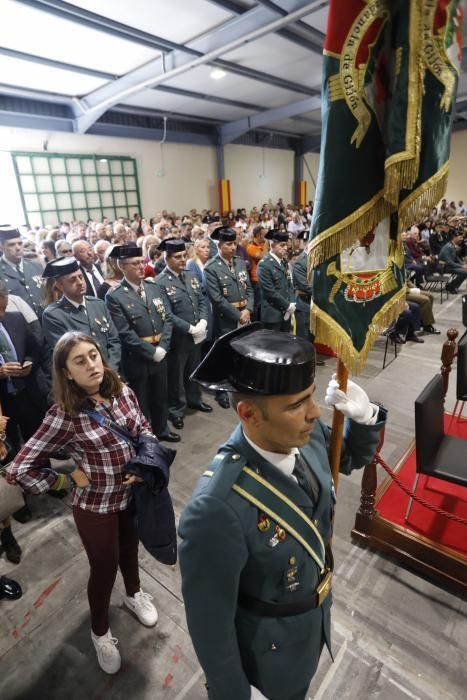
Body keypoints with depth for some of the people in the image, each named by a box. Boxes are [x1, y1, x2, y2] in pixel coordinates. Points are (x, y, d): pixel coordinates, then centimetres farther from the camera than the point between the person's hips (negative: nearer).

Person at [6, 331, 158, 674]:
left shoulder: (122, 391, -13)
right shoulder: (64, 415, -26)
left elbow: (144, 429, 2)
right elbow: (19, 469, -20)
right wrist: (70, 479, -13)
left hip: (134, 492, 4)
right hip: (96, 505, -4)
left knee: (130, 548, 29)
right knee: (104, 568, 18)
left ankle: (134, 594, 61)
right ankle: (100, 632, 50)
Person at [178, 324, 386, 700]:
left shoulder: (306, 434, -22)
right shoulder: (217, 509, -42)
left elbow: (353, 457, -1)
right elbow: (209, 619, -26)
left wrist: (364, 417, -21)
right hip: (268, 646, -5)